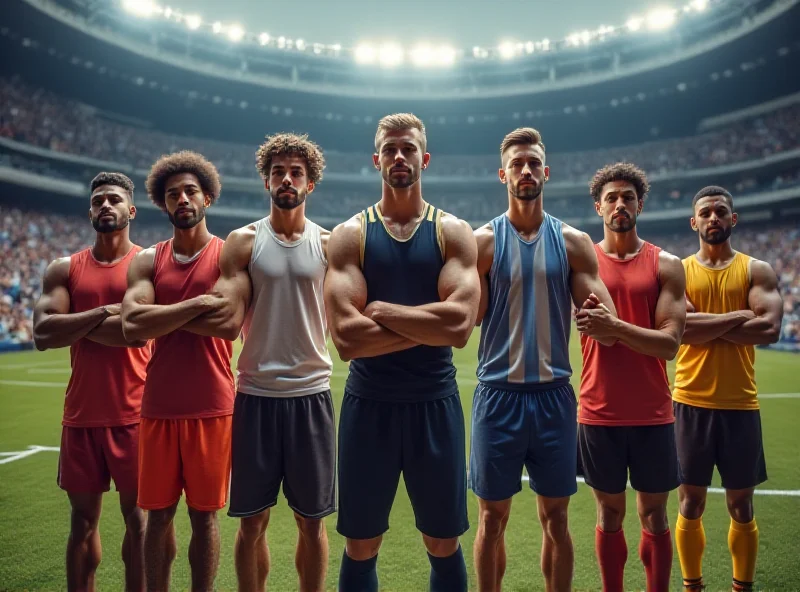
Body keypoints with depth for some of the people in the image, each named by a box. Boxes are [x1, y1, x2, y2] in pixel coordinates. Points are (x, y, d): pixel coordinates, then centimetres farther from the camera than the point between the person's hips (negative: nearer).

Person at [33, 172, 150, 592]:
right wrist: (102, 313, -13)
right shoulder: (64, 270, 8)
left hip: (133, 414, -3)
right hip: (81, 415, 3)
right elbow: (42, 333, -6)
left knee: (137, 515, 8)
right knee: (83, 519, 14)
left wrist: (75, 325, -7)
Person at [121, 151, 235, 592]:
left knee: (203, 514, 9)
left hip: (211, 408, -3)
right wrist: (196, 304, -17)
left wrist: (160, 313, -10)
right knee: (158, 514, 13)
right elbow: (132, 327, -11)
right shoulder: (148, 261, 6)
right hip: (158, 408, 3)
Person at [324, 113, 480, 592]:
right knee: (361, 548, 14)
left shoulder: (454, 232, 0)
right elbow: (346, 338, -15)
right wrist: (429, 322, -14)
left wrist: (380, 309, -14)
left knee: (444, 545, 14)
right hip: (369, 404, 0)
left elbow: (460, 326, -17)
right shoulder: (349, 235, -1)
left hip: (435, 403, 0)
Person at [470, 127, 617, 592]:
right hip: (498, 394, -1)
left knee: (556, 517, 12)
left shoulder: (573, 242, 4)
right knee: (493, 516, 9)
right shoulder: (483, 241, -1)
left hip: (555, 395, 2)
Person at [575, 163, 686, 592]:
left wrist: (614, 327, -22)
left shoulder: (666, 266, 1)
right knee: (610, 514, 13)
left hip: (652, 415, 0)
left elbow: (670, 344, -9)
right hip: (599, 413, 0)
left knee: (653, 515, 12)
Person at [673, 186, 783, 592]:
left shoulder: (757, 271, 3)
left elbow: (770, 329, -12)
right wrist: (737, 316, -13)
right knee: (691, 503, 9)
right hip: (691, 403, 0)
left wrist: (704, 325, -12)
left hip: (740, 405, 1)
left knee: (741, 506, 12)